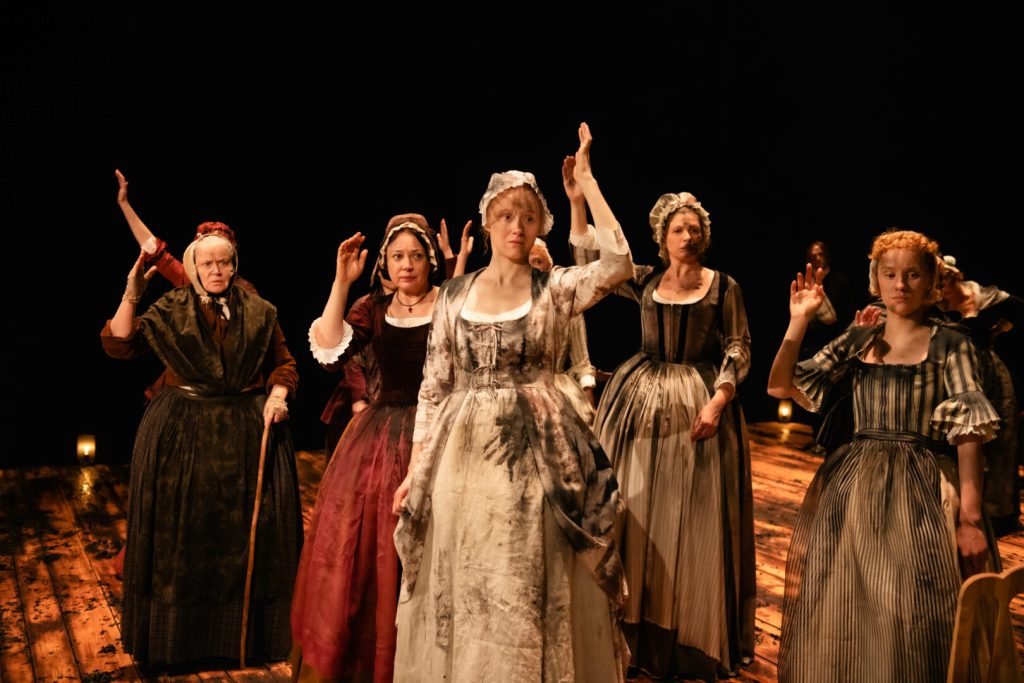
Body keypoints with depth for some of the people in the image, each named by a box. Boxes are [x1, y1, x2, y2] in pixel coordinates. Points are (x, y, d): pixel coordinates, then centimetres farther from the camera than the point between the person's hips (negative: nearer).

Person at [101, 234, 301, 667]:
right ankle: (179, 635, 19)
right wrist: (131, 296, -18)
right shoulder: (169, 311, 1)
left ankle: (250, 633, 19)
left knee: (250, 528, 4)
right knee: (181, 530, 4)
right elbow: (118, 345, -8)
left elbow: (284, 363, 11)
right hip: (183, 433, -1)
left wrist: (278, 394, -8)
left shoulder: (259, 313, 4)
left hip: (248, 430, 1)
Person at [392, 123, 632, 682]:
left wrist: (586, 180, -14)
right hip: (463, 454, 3)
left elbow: (618, 264, -20)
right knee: (461, 589, 10)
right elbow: (433, 386, 7)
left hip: (535, 453, -2)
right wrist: (415, 469, 4)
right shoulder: (454, 293, 7)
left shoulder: (557, 289, 0)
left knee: (532, 590, 3)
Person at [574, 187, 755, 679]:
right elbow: (589, 259, 0)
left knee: (693, 522, 0)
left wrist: (717, 402, -15)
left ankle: (695, 637, 13)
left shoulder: (723, 286, 1)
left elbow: (738, 349, -1)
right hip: (643, 399, 3)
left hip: (701, 402, -2)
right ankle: (637, 632, 17)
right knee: (636, 514, 5)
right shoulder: (645, 282, 7)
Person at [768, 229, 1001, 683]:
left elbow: (969, 431, -7)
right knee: (840, 611, 7)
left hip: (921, 492, -3)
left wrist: (970, 516, -14)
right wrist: (799, 321, -4)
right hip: (852, 489, 4)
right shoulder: (857, 341, 9)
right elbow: (780, 387, 5)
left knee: (910, 618, -7)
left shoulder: (950, 346, -1)